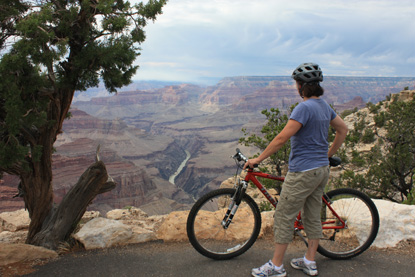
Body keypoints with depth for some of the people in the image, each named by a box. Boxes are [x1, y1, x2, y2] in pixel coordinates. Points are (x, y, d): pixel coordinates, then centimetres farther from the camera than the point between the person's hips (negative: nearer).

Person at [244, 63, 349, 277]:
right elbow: (343, 129, 21)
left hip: (303, 172, -9)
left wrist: (258, 159, -16)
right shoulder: (324, 106, 8)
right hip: (322, 170, 9)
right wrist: (329, 154, 25)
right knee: (312, 216, 16)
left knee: (284, 217, 1)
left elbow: (282, 138, -23)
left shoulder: (304, 108, -20)